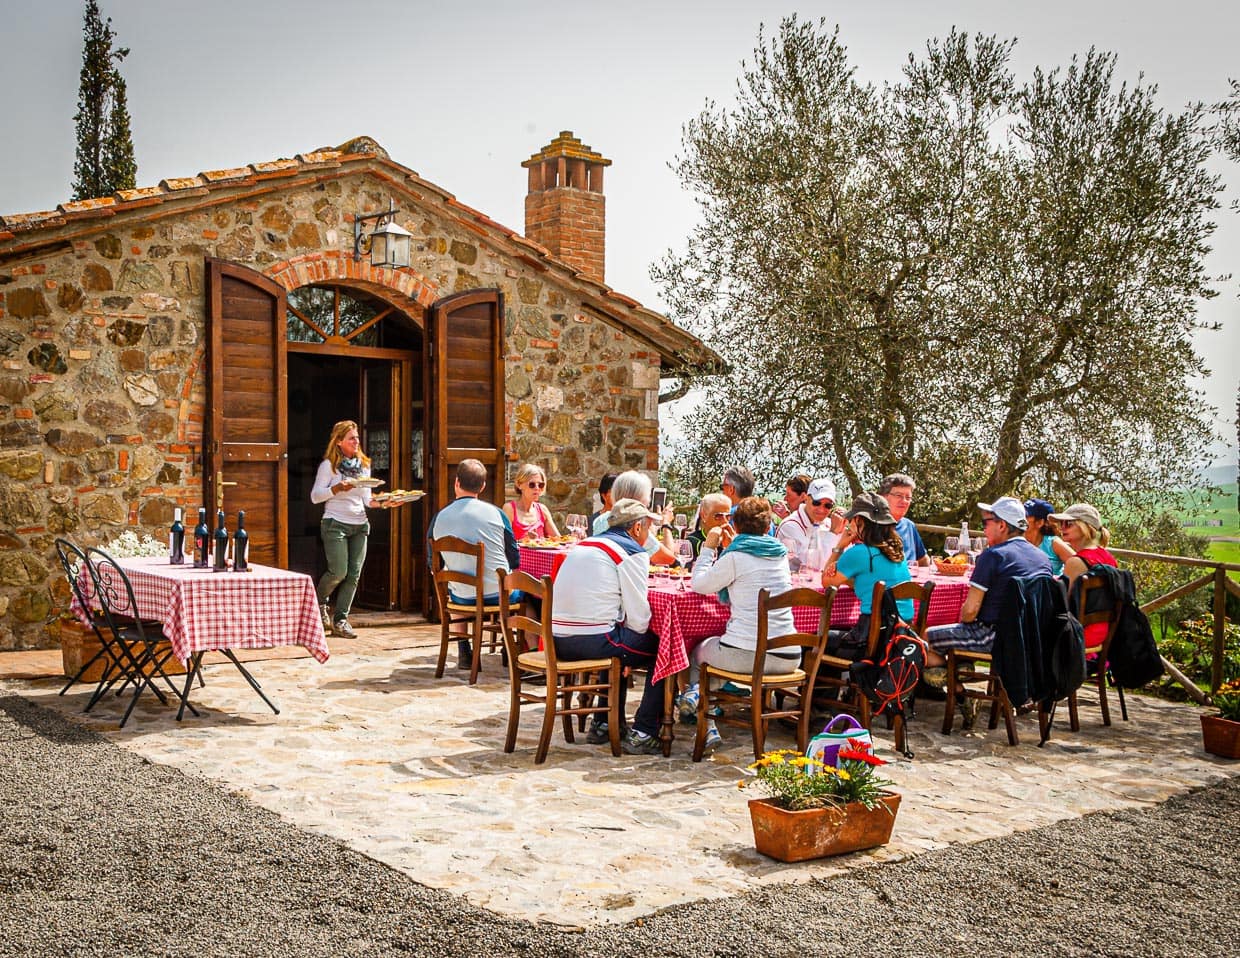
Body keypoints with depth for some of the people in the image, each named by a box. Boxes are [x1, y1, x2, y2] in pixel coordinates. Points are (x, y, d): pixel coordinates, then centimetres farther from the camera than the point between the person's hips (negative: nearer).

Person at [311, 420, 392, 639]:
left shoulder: (364, 465, 14)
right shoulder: (329, 465, -3)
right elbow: (315, 496, -7)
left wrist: (382, 503, -5)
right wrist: (338, 488, -21)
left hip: (360, 525, 5)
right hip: (335, 523, -5)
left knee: (354, 575, 0)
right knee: (339, 572, -10)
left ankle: (340, 620, 8)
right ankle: (320, 601, 22)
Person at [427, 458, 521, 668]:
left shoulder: (439, 518, -5)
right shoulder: (495, 513, -8)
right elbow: (515, 560, -1)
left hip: (463, 599, 2)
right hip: (499, 595, -2)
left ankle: (464, 653, 36)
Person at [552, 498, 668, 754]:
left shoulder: (584, 544, 21)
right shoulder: (632, 552, -4)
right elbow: (638, 615, -9)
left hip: (558, 639, 9)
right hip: (593, 641, -9)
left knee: (618, 646, 33)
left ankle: (603, 724, 34)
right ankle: (642, 734, 5)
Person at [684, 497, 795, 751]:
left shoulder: (735, 558, -8)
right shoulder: (780, 554, 11)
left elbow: (699, 585, 2)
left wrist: (709, 548, 12)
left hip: (745, 654, -6)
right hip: (788, 658, 6)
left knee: (699, 651, 27)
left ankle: (708, 729, 15)